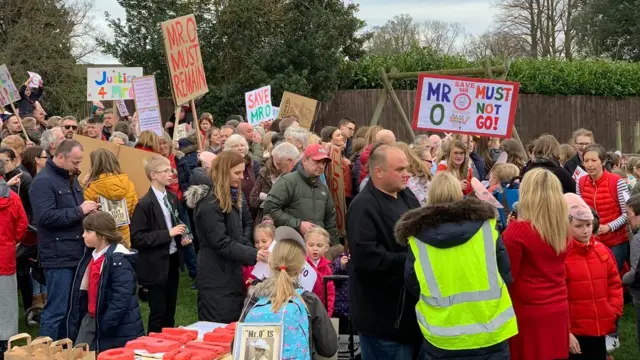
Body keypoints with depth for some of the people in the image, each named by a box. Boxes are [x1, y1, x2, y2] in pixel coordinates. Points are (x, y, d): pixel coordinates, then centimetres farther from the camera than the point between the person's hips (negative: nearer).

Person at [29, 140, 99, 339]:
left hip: (76, 254, 9)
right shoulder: (43, 181, -13)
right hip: (58, 257, -9)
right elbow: (45, 216, -25)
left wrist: (87, 209, 6)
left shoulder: (70, 178, 16)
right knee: (56, 310, -4)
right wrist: (79, 211, -21)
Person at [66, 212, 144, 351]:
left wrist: (104, 326, -22)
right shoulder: (91, 255, 9)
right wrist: (75, 322, 12)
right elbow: (84, 291, 15)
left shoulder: (119, 260, -19)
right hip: (90, 318, 8)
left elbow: (121, 299, -24)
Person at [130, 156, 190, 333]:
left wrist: (182, 237, 1)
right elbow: (137, 239, -20)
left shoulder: (172, 198, 7)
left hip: (173, 260, 7)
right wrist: (168, 234, -22)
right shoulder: (144, 204, -16)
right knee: (158, 313, 2)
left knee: (170, 311, 17)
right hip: (156, 265, -7)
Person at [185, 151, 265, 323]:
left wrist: (246, 244, -4)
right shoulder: (209, 205, -20)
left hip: (233, 272, 9)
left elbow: (247, 223, 17)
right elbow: (222, 244, -23)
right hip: (216, 278, -9)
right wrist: (253, 254, -32)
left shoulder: (236, 196, 8)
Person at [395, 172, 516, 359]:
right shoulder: (485, 224, -4)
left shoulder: (418, 234, -6)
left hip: (442, 339, 0)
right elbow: (506, 276, 1)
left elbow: (413, 288, 1)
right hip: (490, 333, 1)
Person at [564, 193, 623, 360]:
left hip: (601, 329, 5)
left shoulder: (602, 250, 7)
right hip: (574, 331, -5)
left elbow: (615, 284, 14)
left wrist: (614, 312, 2)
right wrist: (565, 331, -13)